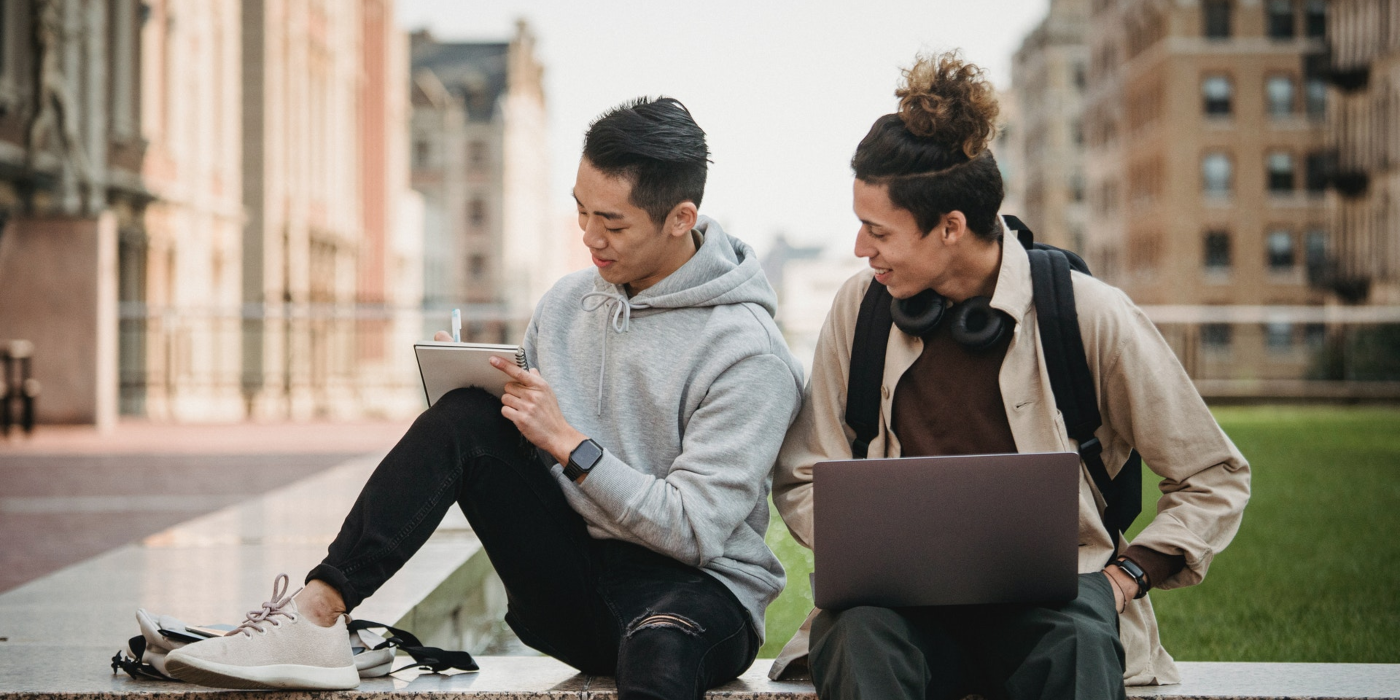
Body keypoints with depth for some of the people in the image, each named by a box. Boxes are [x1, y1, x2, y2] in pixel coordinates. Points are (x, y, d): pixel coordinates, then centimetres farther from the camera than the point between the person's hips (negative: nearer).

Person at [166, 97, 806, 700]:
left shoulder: (747, 354, -13)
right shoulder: (566, 301, 8)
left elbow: (696, 532, -18)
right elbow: (519, 436, 16)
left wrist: (570, 442, -20)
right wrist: (474, 385, -7)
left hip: (698, 588, -5)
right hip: (567, 585, 6)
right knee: (466, 416, -17)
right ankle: (314, 617, -24)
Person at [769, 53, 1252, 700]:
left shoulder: (1088, 314, -3)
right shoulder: (861, 306, 6)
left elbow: (1215, 481, 6)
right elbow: (804, 480, 14)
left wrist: (1127, 574, -7)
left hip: (1046, 596, -2)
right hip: (905, 595, 2)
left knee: (1079, 642, -38)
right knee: (861, 631, -34)